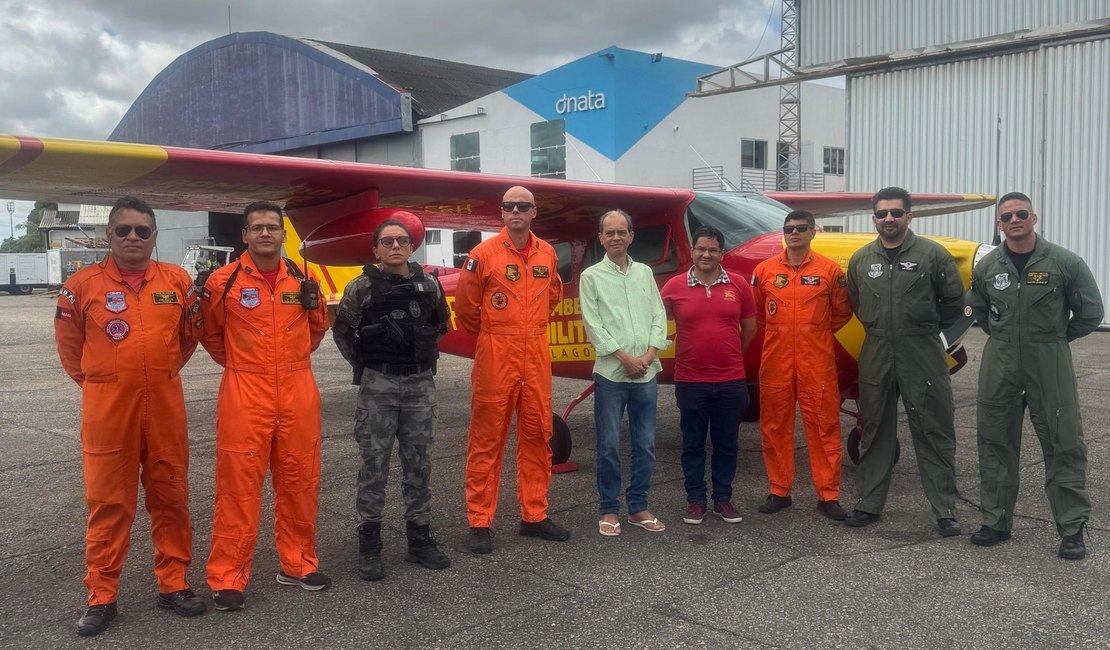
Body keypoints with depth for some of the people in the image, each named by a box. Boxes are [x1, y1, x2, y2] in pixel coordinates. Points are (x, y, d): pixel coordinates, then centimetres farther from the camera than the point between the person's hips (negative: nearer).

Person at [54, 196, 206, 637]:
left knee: (170, 496, 9)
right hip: (106, 407, -2)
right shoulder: (82, 285, -3)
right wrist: (97, 381, 12)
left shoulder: (178, 281, 2)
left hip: (165, 406, 2)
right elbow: (70, 344, 11)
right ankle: (101, 596, 17)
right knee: (108, 502, 5)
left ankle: (173, 584, 22)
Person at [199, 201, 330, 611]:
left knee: (299, 481, 10)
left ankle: (298, 564, 25)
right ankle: (228, 577, 9)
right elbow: (210, 333, 11)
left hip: (298, 393, 4)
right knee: (239, 484, -1)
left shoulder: (302, 279, 7)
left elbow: (317, 328, 22)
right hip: (244, 396, -3)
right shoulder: (224, 280, -3)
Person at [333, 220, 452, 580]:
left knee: (419, 464, 9)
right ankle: (369, 546, 11)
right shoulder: (362, 287, -5)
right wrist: (364, 365, 6)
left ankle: (419, 539, 21)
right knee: (374, 465, 2)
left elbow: (440, 324, 20)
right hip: (378, 385, -3)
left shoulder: (429, 285, 4)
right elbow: (343, 331, 4)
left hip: (421, 384, 3)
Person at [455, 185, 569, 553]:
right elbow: (465, 307, 0)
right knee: (487, 437, 0)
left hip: (537, 354, 5)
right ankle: (479, 522, 7)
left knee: (538, 434, 9)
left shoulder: (547, 254, 7)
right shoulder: (484, 254, -7)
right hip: (495, 355, -5)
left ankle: (534, 515, 21)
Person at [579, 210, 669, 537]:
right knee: (610, 445, 1)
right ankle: (609, 510, 13)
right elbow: (593, 325, -6)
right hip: (610, 373, -3)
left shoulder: (645, 273, 12)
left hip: (646, 372, 4)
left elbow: (659, 317, 7)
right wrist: (625, 358, -11)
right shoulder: (591, 276, 1)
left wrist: (648, 355, -6)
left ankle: (638, 506, 20)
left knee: (645, 444, 8)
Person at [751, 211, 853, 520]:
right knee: (775, 426, 7)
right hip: (775, 362, 2)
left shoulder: (830, 270, 0)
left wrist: (817, 333, 11)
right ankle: (779, 491, 19)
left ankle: (828, 495, 11)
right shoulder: (765, 270, 4)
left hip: (817, 363, -2)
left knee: (824, 426, 2)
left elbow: (842, 311, 12)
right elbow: (756, 312, 17)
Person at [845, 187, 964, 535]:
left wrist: (927, 329, 6)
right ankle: (869, 504, 22)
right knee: (875, 432, 11)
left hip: (923, 359, -3)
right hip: (876, 359, 3)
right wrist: (881, 330, 12)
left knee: (935, 434, 2)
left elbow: (953, 301, 4)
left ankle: (945, 510, 11)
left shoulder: (933, 254, -3)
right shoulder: (861, 259, 7)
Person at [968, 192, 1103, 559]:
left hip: (1049, 364, -3)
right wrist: (1003, 337, 13)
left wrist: (1055, 338, 7)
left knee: (1064, 445, 1)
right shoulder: (987, 266, 3)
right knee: (995, 444, 8)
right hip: (999, 364, 3)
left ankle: (1072, 528, 11)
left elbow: (1090, 312, 1)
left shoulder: (1065, 262, -7)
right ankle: (996, 521, 20)